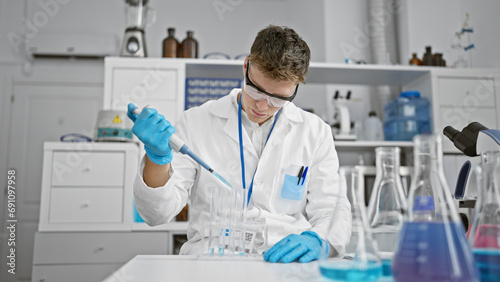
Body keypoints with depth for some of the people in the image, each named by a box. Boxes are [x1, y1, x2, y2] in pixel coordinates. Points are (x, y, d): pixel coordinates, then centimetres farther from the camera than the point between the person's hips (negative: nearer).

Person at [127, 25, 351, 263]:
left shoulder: (316, 133, 8)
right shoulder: (196, 122, 4)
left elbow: (331, 211, 5)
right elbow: (157, 214, 1)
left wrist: (316, 241, -19)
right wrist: (157, 158, -18)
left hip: (288, 261, 5)